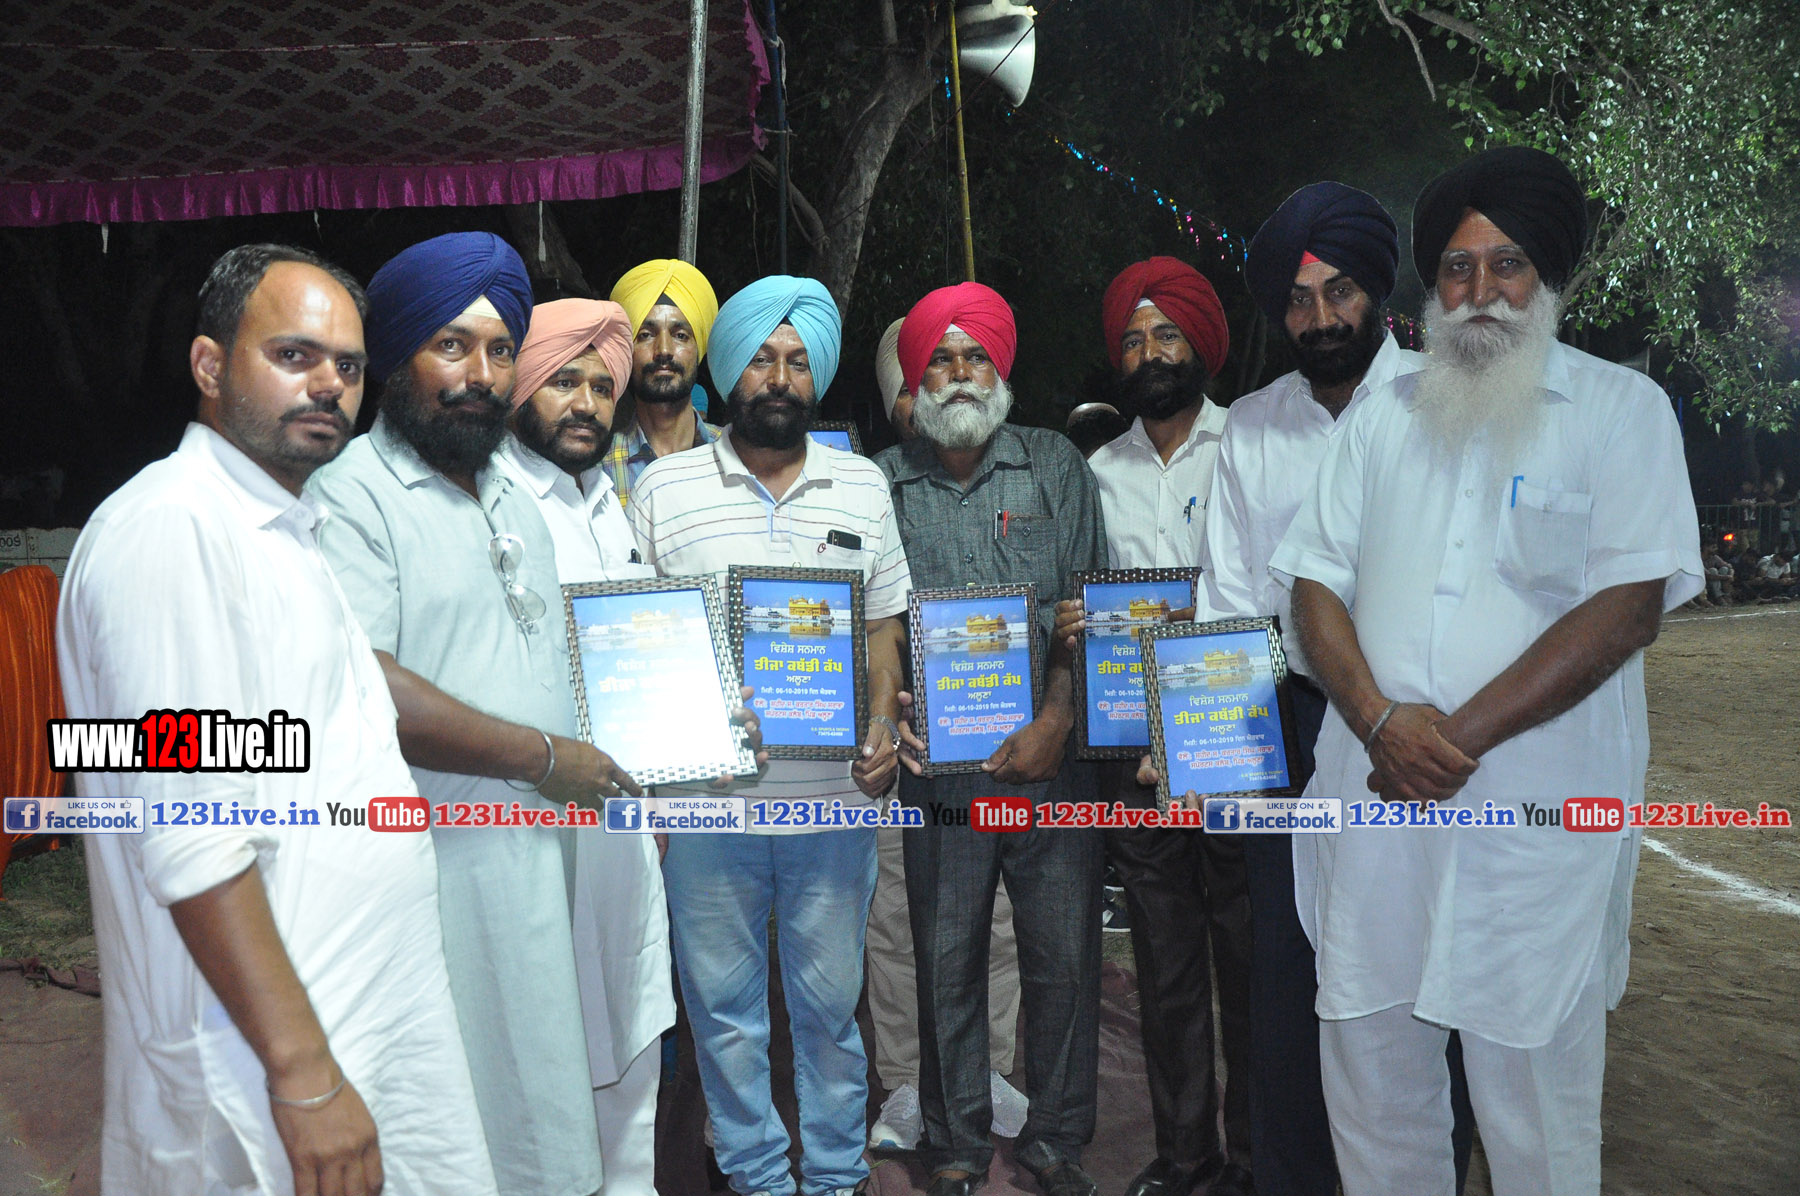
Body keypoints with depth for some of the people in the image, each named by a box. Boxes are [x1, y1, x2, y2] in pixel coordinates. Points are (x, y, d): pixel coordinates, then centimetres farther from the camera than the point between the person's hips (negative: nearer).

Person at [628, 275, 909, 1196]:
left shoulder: (863, 486, 8)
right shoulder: (664, 486, 2)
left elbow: (886, 626, 12)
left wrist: (884, 722, -4)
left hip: (834, 792, 1)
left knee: (831, 999, 12)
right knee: (723, 1001, 10)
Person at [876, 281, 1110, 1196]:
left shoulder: (1056, 466, 6)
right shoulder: (880, 486, 6)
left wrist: (1055, 722, -9)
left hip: (1050, 756, 0)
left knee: (1064, 956, 6)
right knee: (946, 961, 8)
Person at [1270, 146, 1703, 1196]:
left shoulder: (1623, 409, 2)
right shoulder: (1383, 416, 13)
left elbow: (1628, 606, -8)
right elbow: (1317, 583, 7)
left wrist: (1464, 733, -15)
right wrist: (1381, 719, -10)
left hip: (1539, 809, -3)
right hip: (1378, 794, 3)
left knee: (1534, 1091, 7)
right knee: (1371, 1070, 12)